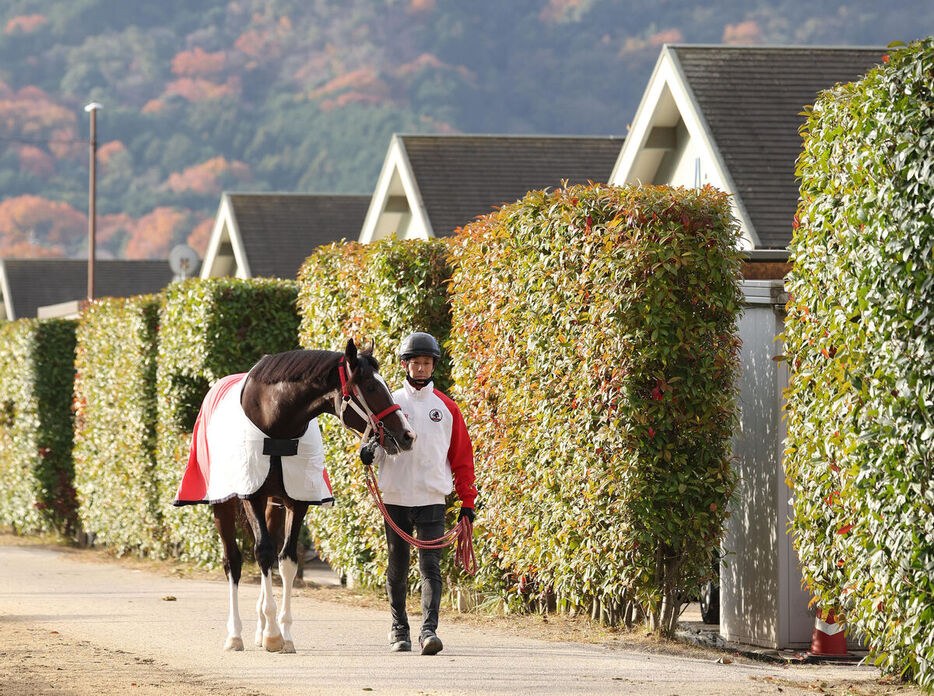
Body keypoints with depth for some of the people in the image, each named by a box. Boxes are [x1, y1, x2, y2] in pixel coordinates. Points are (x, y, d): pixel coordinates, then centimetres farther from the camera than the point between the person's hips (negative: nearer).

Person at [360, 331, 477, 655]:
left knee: (430, 565, -11)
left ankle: (429, 629, -17)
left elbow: (462, 458, 9)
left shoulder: (446, 408, 7)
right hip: (395, 497, 1)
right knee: (398, 566, 8)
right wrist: (368, 450, -25)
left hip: (432, 498, -1)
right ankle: (399, 629, 20)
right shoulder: (391, 402, 6)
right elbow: (376, 433, 1)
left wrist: (467, 502, 5)